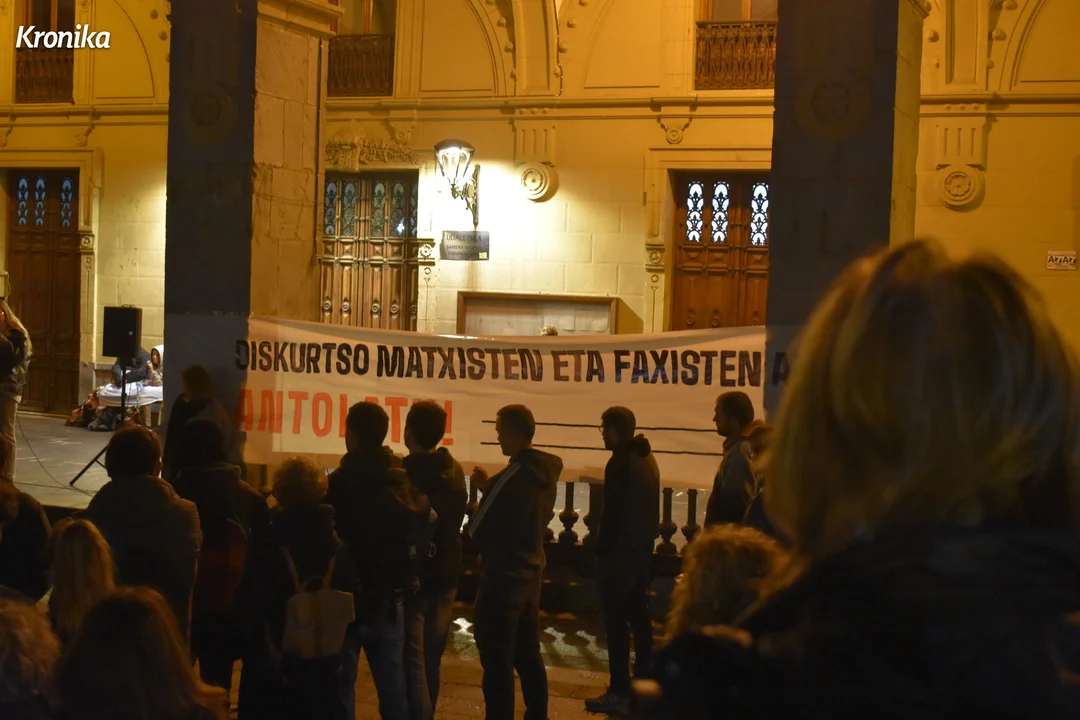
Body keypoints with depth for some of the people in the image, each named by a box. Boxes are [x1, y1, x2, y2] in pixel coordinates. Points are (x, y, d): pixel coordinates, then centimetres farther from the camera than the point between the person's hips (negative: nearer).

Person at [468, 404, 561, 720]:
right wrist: (490, 488, 10)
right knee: (528, 656, 17)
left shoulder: (512, 476, -20)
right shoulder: (546, 473, 4)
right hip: (531, 573, 9)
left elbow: (478, 528, -16)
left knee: (497, 661, -1)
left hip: (503, 576, -9)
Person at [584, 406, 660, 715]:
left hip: (620, 550, -9)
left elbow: (612, 512, -19)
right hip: (643, 548, 9)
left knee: (616, 620, -6)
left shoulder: (621, 462, -16)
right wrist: (647, 540, 18)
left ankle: (619, 694, -5)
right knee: (638, 614, 16)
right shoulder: (648, 459, 12)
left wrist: (602, 550, -14)